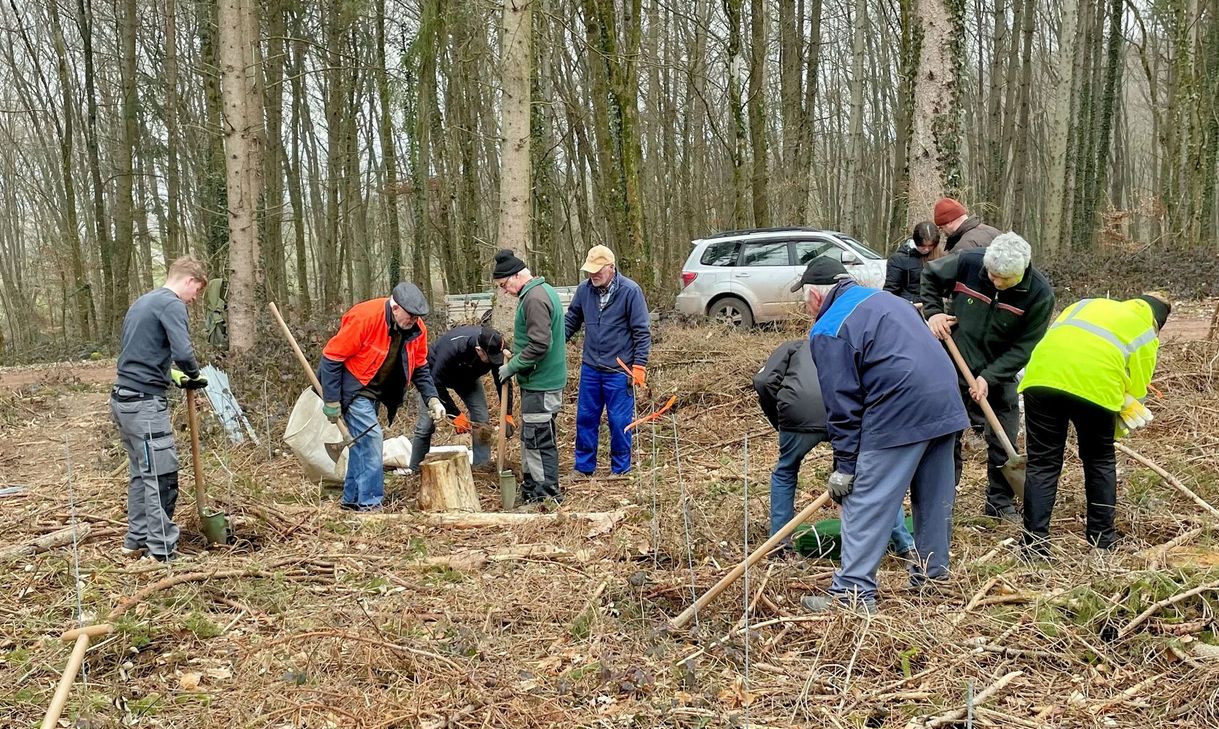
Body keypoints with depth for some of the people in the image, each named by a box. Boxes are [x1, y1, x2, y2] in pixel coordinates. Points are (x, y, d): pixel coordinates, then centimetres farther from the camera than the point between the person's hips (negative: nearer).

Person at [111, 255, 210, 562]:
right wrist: (193, 376, -2)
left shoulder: (141, 302, 19)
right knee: (162, 477, -5)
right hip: (145, 403, -10)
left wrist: (171, 374, 15)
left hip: (123, 399, 10)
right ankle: (163, 551, -2)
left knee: (141, 472, 17)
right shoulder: (171, 304, -11)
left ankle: (136, 539, 24)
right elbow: (184, 352, -23)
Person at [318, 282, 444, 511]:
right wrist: (331, 401, -20)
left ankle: (351, 498, 27)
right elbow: (331, 357, -22)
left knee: (362, 442, 14)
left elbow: (420, 368, 4)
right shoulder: (363, 318, -28)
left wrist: (432, 398, -11)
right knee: (370, 437, -16)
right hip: (353, 387, -7)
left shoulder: (417, 328, -9)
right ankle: (369, 503, -11)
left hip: (375, 392, 7)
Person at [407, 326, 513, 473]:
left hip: (468, 377, 4)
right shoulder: (453, 346, -44)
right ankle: (416, 471, 4)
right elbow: (437, 383, -32)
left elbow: (503, 382, -14)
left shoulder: (496, 349, -30)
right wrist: (455, 415, -30)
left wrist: (507, 414, -19)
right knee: (426, 425, -8)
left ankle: (483, 466, 1)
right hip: (436, 373, -4)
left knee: (483, 420, -9)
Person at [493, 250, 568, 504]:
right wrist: (514, 357, 16)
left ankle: (547, 493, 4)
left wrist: (512, 367, -15)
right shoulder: (543, 290, 14)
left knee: (539, 439, -4)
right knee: (530, 437, 18)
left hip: (540, 384, -11)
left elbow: (539, 345, -25)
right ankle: (531, 487, 28)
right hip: (540, 380, 11)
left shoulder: (534, 299, -19)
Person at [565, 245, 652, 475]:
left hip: (619, 371, -4)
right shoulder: (584, 290, 2)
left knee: (619, 422, 4)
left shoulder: (630, 291, -11)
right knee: (585, 418, 11)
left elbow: (642, 332, -9)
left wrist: (639, 366, -12)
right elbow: (570, 321, 13)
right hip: (590, 368, 4)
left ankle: (620, 470, 19)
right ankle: (584, 467, 25)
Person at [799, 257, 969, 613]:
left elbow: (842, 404, -7)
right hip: (946, 404, 8)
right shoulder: (882, 298, 21)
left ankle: (853, 591, -1)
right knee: (935, 500, 19)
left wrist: (844, 465, 0)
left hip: (898, 417, -8)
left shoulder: (828, 331, -3)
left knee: (865, 505, -2)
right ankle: (934, 574, 32)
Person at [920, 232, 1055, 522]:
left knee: (1003, 444, 7)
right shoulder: (967, 263, -19)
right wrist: (933, 312, -12)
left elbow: (1024, 347, -16)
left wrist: (989, 378, -23)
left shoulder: (1040, 294, -21)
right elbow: (930, 275, 2)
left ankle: (1001, 503, 25)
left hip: (999, 376, 0)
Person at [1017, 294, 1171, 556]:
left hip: (1042, 375, 2)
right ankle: (1102, 537, 30)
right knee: (1100, 462, 20)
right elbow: (1135, 391, 21)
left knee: (1042, 463, 10)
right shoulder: (1147, 334, 25)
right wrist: (1110, 433, 33)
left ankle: (1035, 544, 8)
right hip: (1095, 384, -2)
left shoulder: (1089, 303, 35)